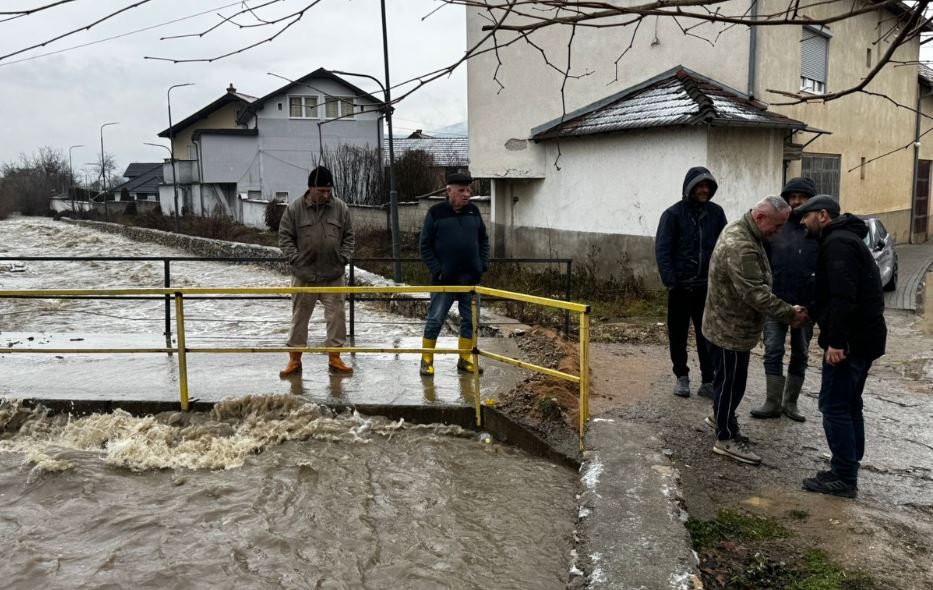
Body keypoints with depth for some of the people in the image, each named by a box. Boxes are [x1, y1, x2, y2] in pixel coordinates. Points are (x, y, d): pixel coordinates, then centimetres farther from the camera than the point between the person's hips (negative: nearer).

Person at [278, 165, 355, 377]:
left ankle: (334, 358, 16)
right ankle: (294, 359, 19)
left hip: (333, 275, 1)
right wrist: (295, 259, -8)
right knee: (299, 317, 8)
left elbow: (349, 237, 8)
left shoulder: (340, 208, 2)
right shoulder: (294, 208, -4)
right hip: (304, 276, -1)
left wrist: (343, 257, -3)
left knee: (336, 317, 4)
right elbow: (285, 237, 0)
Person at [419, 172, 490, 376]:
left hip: (471, 278, 4)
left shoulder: (473, 211, 7)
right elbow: (425, 245, -3)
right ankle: (427, 360, 14)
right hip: (445, 279, -4)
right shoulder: (436, 213, -5)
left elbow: (483, 240, 16)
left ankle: (464, 360, 21)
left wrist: (483, 264, 5)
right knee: (435, 319, 0)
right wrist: (436, 269, -9)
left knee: (469, 320, 8)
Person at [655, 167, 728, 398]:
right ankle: (682, 377, 22)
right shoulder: (673, 213, -4)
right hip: (680, 286, -2)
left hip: (708, 286, 2)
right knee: (678, 335, 8)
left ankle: (708, 381, 11)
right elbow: (662, 249, -8)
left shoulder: (716, 213, 4)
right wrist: (670, 281, -15)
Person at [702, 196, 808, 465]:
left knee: (731, 379, 23)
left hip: (731, 323, 10)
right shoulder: (739, 247, -30)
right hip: (730, 328, -10)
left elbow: (755, 285, 17)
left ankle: (720, 415, 42)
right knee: (731, 381, 2)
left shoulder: (742, 230, 5)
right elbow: (756, 294, -31)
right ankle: (726, 438, 15)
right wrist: (790, 314, -22)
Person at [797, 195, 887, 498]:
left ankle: (844, 478, -1)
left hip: (851, 339, -11)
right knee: (849, 405, 16)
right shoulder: (844, 238, 19)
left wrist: (836, 341, -27)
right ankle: (848, 468, 24)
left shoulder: (837, 243, -15)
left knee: (834, 406, -5)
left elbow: (843, 297, -25)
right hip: (864, 337, 11)